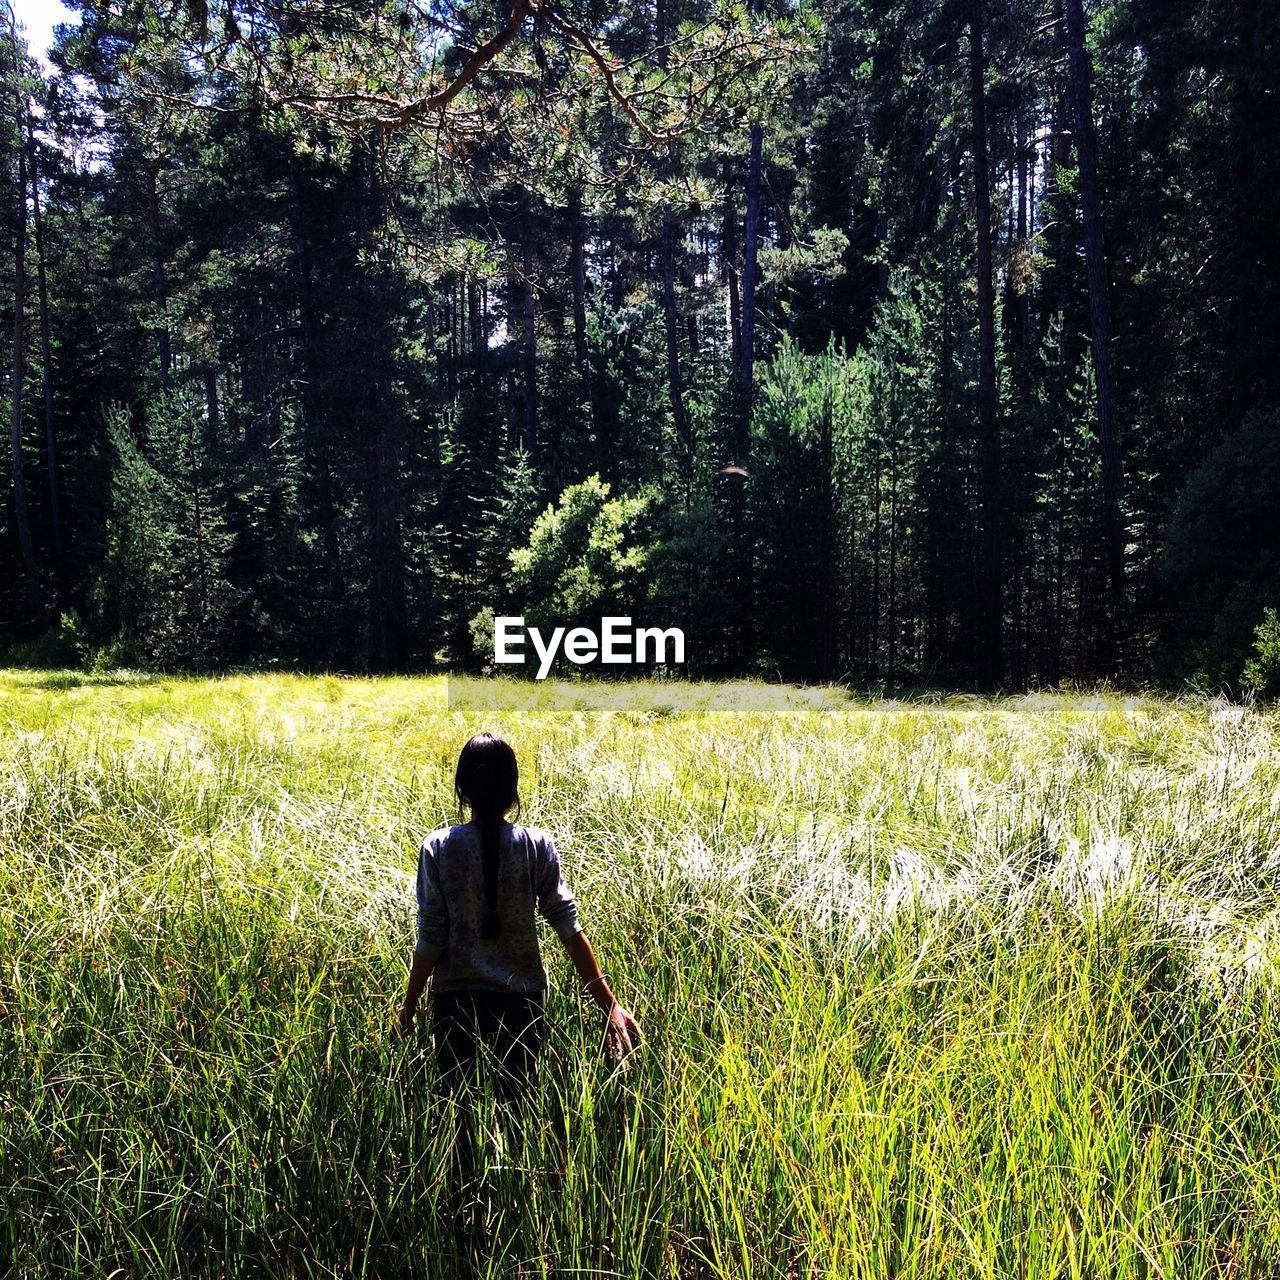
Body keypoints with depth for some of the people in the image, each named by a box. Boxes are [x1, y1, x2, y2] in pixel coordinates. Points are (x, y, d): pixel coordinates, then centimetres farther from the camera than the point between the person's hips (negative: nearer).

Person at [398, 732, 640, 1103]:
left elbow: (430, 938, -9)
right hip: (520, 998, 1)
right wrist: (609, 1005, -10)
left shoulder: (438, 847, -10)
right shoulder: (537, 845, -9)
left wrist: (410, 1002, 5)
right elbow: (569, 928, -12)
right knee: (516, 1099, 15)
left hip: (455, 998, -1)